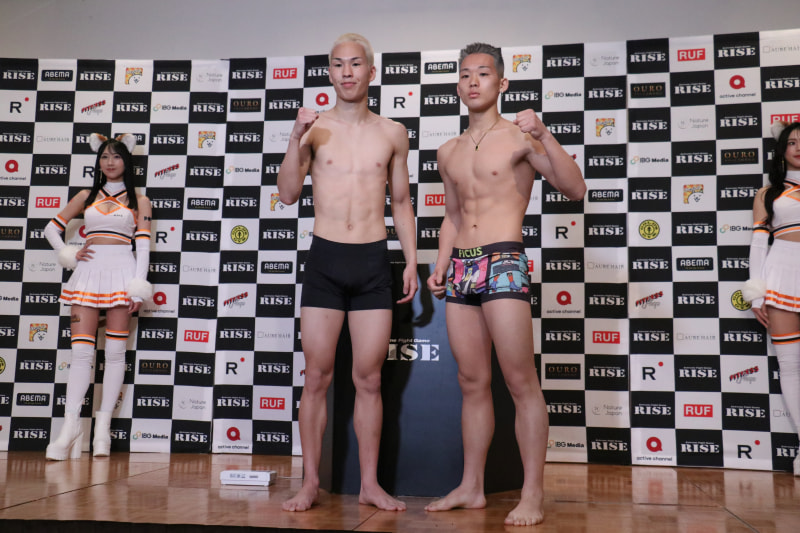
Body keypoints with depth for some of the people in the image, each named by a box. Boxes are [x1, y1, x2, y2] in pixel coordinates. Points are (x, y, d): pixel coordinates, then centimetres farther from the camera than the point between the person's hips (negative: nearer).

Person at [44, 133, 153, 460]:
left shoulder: (138, 201, 9)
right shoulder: (86, 196, 16)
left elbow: (143, 246, 1)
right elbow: (51, 228, 23)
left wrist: (138, 288, -7)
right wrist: (68, 254, 6)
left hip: (121, 272, -2)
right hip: (88, 273, 2)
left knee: (115, 350, -2)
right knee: (81, 350, -5)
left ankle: (103, 425, 2)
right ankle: (71, 425, -5)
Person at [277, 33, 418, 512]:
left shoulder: (393, 133, 8)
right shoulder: (315, 127, 4)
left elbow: (401, 203, 13)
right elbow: (288, 194, -3)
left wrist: (412, 260, 6)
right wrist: (296, 140, -16)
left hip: (374, 261, 1)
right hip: (325, 259, -1)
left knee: (369, 379, 5)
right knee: (318, 377, 3)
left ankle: (370, 484, 15)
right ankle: (311, 482, 14)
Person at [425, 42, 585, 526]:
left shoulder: (519, 136, 0)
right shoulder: (449, 152, 18)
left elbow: (575, 188, -9)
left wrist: (543, 135, -19)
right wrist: (441, 265, 14)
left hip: (504, 263, -6)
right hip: (460, 268, 6)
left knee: (521, 382, -6)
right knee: (473, 383, 9)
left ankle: (532, 495, 1)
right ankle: (471, 487, 17)